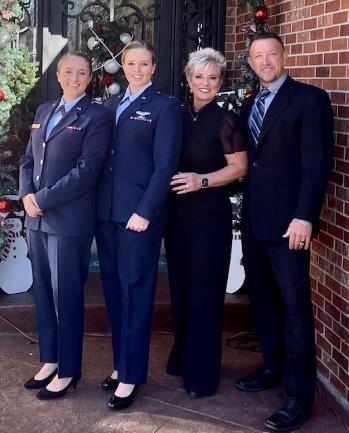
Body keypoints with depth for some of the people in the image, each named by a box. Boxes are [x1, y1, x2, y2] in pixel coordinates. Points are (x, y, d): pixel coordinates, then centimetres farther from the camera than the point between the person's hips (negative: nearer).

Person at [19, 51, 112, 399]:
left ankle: (67, 371, 14)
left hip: (70, 220, -6)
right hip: (37, 218, 6)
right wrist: (26, 195, -3)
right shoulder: (43, 111, 15)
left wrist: (42, 199, -14)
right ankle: (49, 360, 27)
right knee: (42, 292, 13)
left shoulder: (96, 117, -5)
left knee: (66, 296, 1)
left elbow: (85, 172, -14)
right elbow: (28, 159, 16)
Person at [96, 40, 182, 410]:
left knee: (135, 294, -1)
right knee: (113, 292, 11)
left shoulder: (165, 107, -1)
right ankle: (121, 364, 23)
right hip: (106, 212, 6)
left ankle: (131, 376, 7)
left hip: (139, 214, -6)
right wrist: (95, 204, 5)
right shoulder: (111, 104, 16)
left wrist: (144, 212, -15)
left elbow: (165, 165, -9)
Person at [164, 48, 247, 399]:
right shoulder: (177, 116, 7)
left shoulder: (225, 120, -7)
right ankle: (182, 356, 29)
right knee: (180, 286, 12)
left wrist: (203, 180, -20)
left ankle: (203, 372, 13)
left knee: (205, 289, 1)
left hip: (211, 213, -5)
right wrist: (169, 181, 0)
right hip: (177, 211, 5)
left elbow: (239, 168, -8)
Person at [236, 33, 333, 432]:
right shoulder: (249, 105, 15)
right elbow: (248, 161, 14)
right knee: (262, 300, 14)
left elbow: (317, 163, -13)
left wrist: (304, 217, -20)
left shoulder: (310, 99, -6)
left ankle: (300, 395, 5)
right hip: (253, 220, 7)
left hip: (287, 221, -7)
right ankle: (272, 368, 30)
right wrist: (243, 211, 7)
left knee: (294, 306, -3)